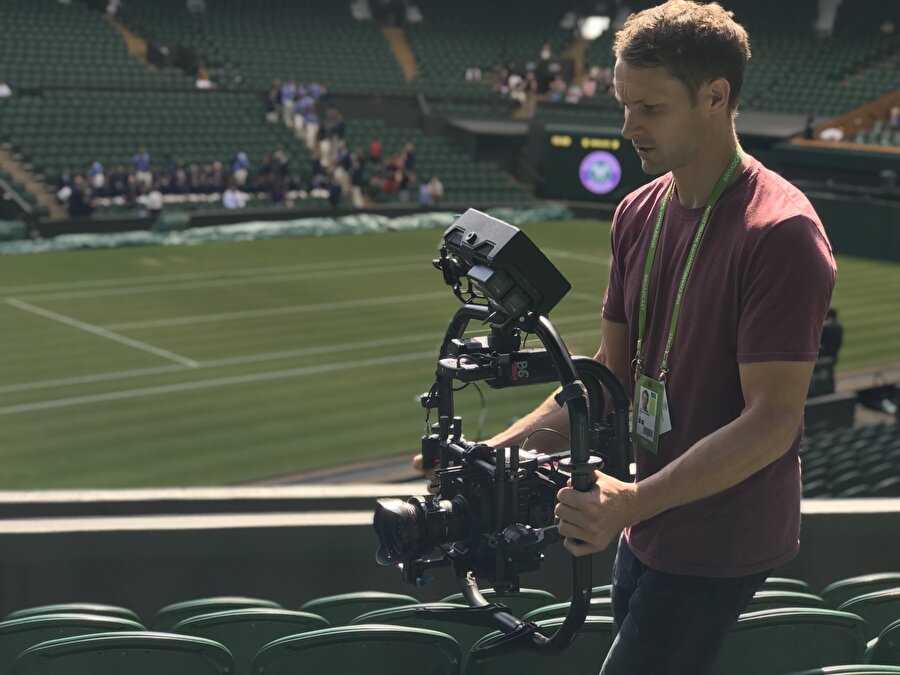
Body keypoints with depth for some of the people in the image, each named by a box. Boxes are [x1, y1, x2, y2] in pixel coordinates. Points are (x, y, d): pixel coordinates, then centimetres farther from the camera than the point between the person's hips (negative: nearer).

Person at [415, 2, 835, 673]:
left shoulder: (781, 233, -20)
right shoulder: (639, 213, 5)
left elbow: (773, 420, -22)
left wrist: (636, 501, -31)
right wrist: (500, 448, -1)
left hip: (719, 542, -7)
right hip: (648, 529, 7)